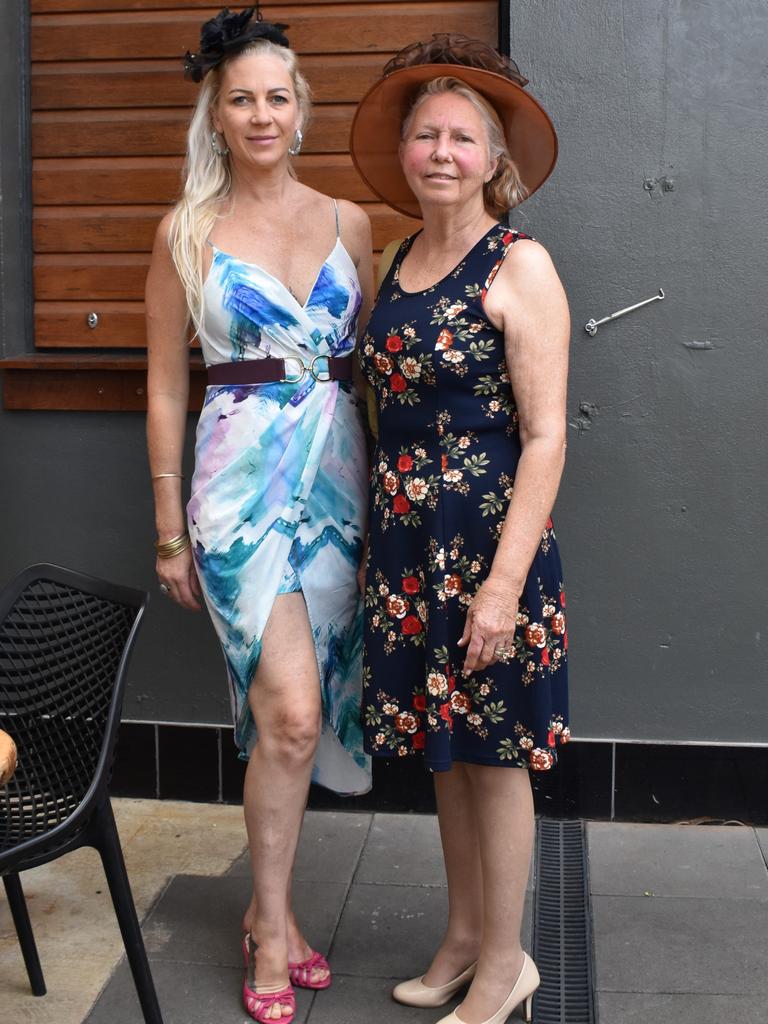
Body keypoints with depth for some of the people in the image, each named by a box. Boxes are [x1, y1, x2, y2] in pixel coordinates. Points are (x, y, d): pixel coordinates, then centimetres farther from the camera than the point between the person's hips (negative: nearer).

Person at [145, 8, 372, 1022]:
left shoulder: (348, 223, 9)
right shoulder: (187, 233, 1)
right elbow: (165, 387, 2)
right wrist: (170, 530, 1)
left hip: (339, 474, 3)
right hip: (242, 475, -3)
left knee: (292, 712, 9)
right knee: (292, 711, -9)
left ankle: (267, 907, 27)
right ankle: (274, 920, 12)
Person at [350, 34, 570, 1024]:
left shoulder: (520, 266, -10)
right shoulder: (399, 262, 10)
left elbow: (546, 437, -14)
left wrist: (505, 580, -19)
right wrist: (382, 527, 11)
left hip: (489, 536, -6)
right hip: (408, 539, 7)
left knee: (492, 753, 5)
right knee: (443, 747, 16)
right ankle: (464, 937, 33)